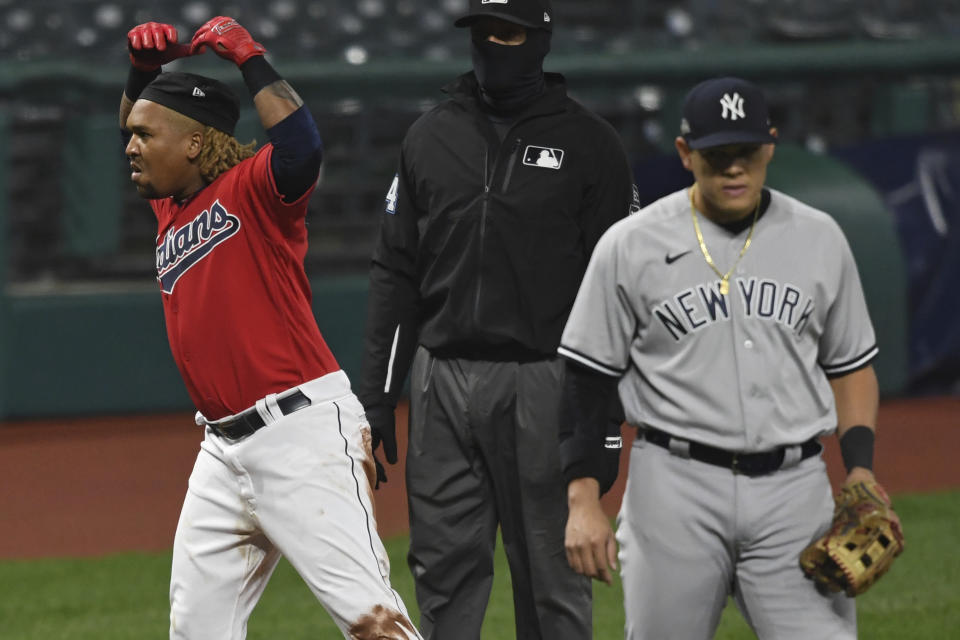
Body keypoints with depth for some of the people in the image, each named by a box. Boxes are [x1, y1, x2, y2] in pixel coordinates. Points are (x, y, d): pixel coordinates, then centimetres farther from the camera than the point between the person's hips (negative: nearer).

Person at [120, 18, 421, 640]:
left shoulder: (251, 188, -6)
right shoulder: (171, 204, 18)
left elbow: (302, 146, -28)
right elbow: (134, 126, 34)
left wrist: (250, 58, -17)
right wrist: (144, 70, 14)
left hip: (302, 431, -9)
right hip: (226, 446, 9)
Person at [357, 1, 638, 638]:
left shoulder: (589, 143, -1)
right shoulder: (430, 137, 11)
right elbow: (396, 274, 12)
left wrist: (606, 417, -8)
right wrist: (377, 396, 6)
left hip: (542, 386, -4)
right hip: (442, 382, 4)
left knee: (553, 578, 1)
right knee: (443, 566, 5)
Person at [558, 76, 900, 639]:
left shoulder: (819, 239, 8)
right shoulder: (631, 247, 0)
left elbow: (852, 366, 16)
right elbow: (583, 381, 2)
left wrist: (860, 469, 1)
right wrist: (583, 502, -6)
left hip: (794, 487, 1)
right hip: (676, 487, -1)